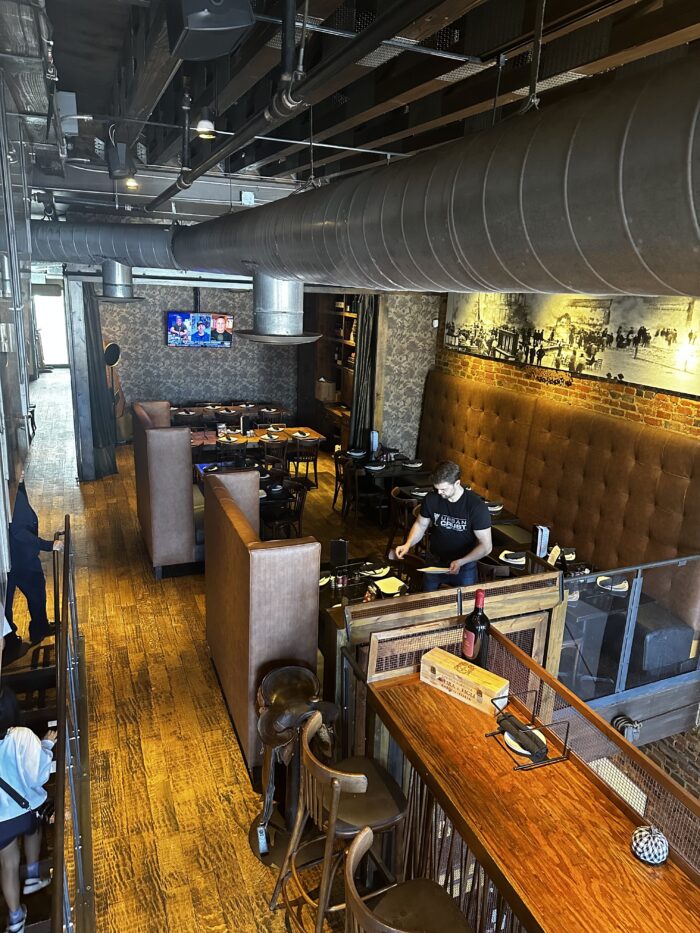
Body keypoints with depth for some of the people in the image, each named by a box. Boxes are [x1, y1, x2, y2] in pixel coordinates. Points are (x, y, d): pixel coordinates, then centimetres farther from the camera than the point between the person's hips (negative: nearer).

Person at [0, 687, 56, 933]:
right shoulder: (22, 737, -26)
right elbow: (38, 776, -24)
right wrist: (47, 745, -12)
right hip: (26, 809, -1)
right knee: (33, 830, 35)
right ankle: (32, 878, 45)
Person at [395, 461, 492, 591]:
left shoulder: (476, 506, -23)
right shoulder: (431, 499, -13)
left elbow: (486, 546, -19)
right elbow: (420, 525, 5)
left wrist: (461, 562, -31)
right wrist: (408, 544, -13)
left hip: (464, 566, -3)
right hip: (434, 562, 3)